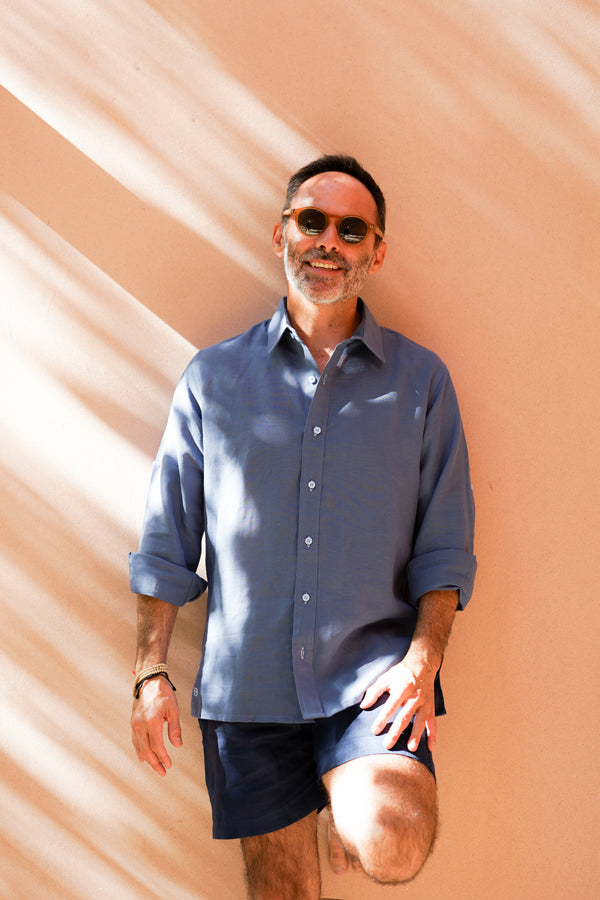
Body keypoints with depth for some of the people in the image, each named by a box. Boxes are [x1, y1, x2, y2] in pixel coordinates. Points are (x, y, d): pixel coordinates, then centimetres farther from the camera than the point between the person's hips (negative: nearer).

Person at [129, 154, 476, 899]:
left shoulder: (421, 379, 5)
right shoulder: (212, 378, 6)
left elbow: (445, 549, 4)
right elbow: (167, 543, 8)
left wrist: (423, 659, -10)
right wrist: (150, 674, 4)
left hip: (372, 666, -1)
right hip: (246, 678, 2)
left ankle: (357, 811, 11)